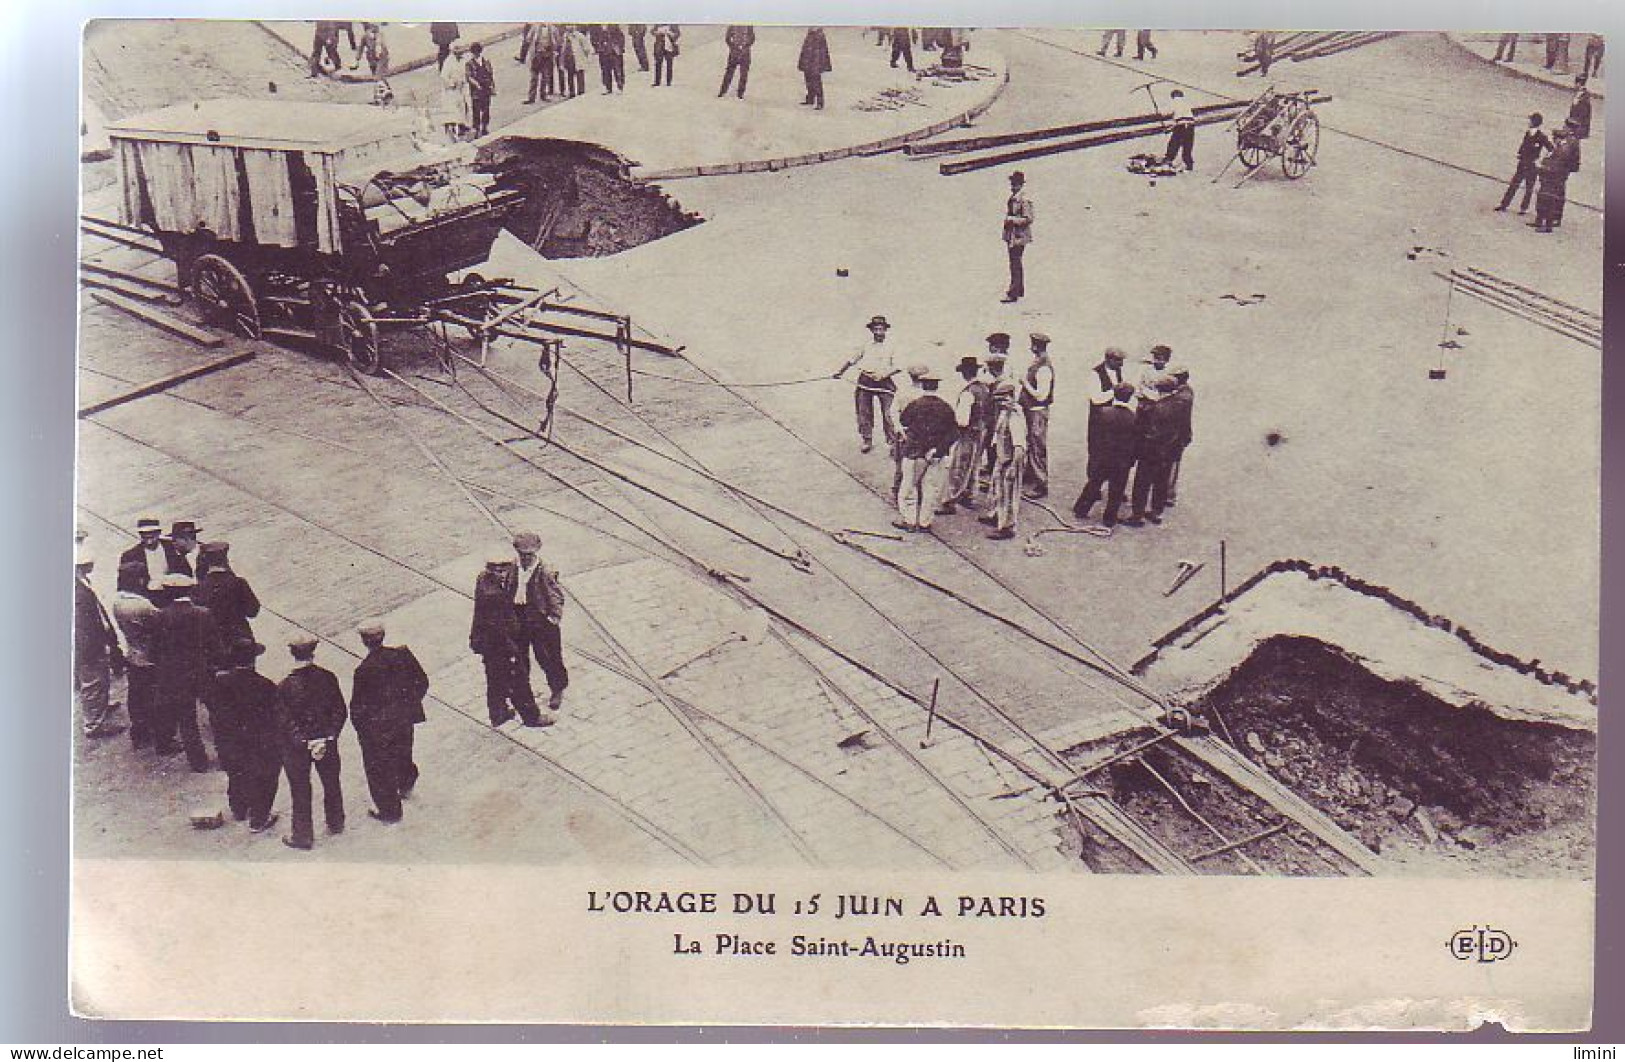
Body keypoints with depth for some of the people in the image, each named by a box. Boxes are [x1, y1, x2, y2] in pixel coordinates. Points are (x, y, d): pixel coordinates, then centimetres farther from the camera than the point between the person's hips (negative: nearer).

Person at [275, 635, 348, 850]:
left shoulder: (285, 686, -18)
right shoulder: (328, 678, -11)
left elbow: (284, 722, -18)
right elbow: (340, 712, -9)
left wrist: (302, 742, -14)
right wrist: (327, 738, -9)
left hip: (297, 747, -3)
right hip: (327, 742, 3)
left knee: (301, 791, 11)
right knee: (331, 783, 23)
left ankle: (303, 836, 22)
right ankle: (336, 823, 41)